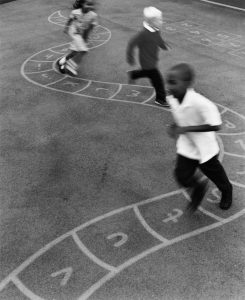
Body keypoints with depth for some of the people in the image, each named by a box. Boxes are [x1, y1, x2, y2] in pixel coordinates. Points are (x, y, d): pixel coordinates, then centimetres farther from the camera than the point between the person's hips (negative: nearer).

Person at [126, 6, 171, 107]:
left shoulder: (156, 30, -5)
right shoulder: (143, 33, -30)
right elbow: (132, 43, -22)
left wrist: (165, 46, 2)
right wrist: (130, 58, -15)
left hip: (153, 60, 8)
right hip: (148, 62, -8)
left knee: (148, 72, 30)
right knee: (158, 79, 0)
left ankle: (133, 74, 49)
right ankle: (160, 99, 16)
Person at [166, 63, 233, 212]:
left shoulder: (200, 103, -35)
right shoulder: (171, 99, -14)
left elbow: (216, 125, -35)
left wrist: (186, 129, -36)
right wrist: (174, 126, -15)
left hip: (205, 148, -4)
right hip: (186, 146, 4)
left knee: (214, 173, 20)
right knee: (183, 177, -4)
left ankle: (227, 191, 55)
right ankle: (199, 186, 32)